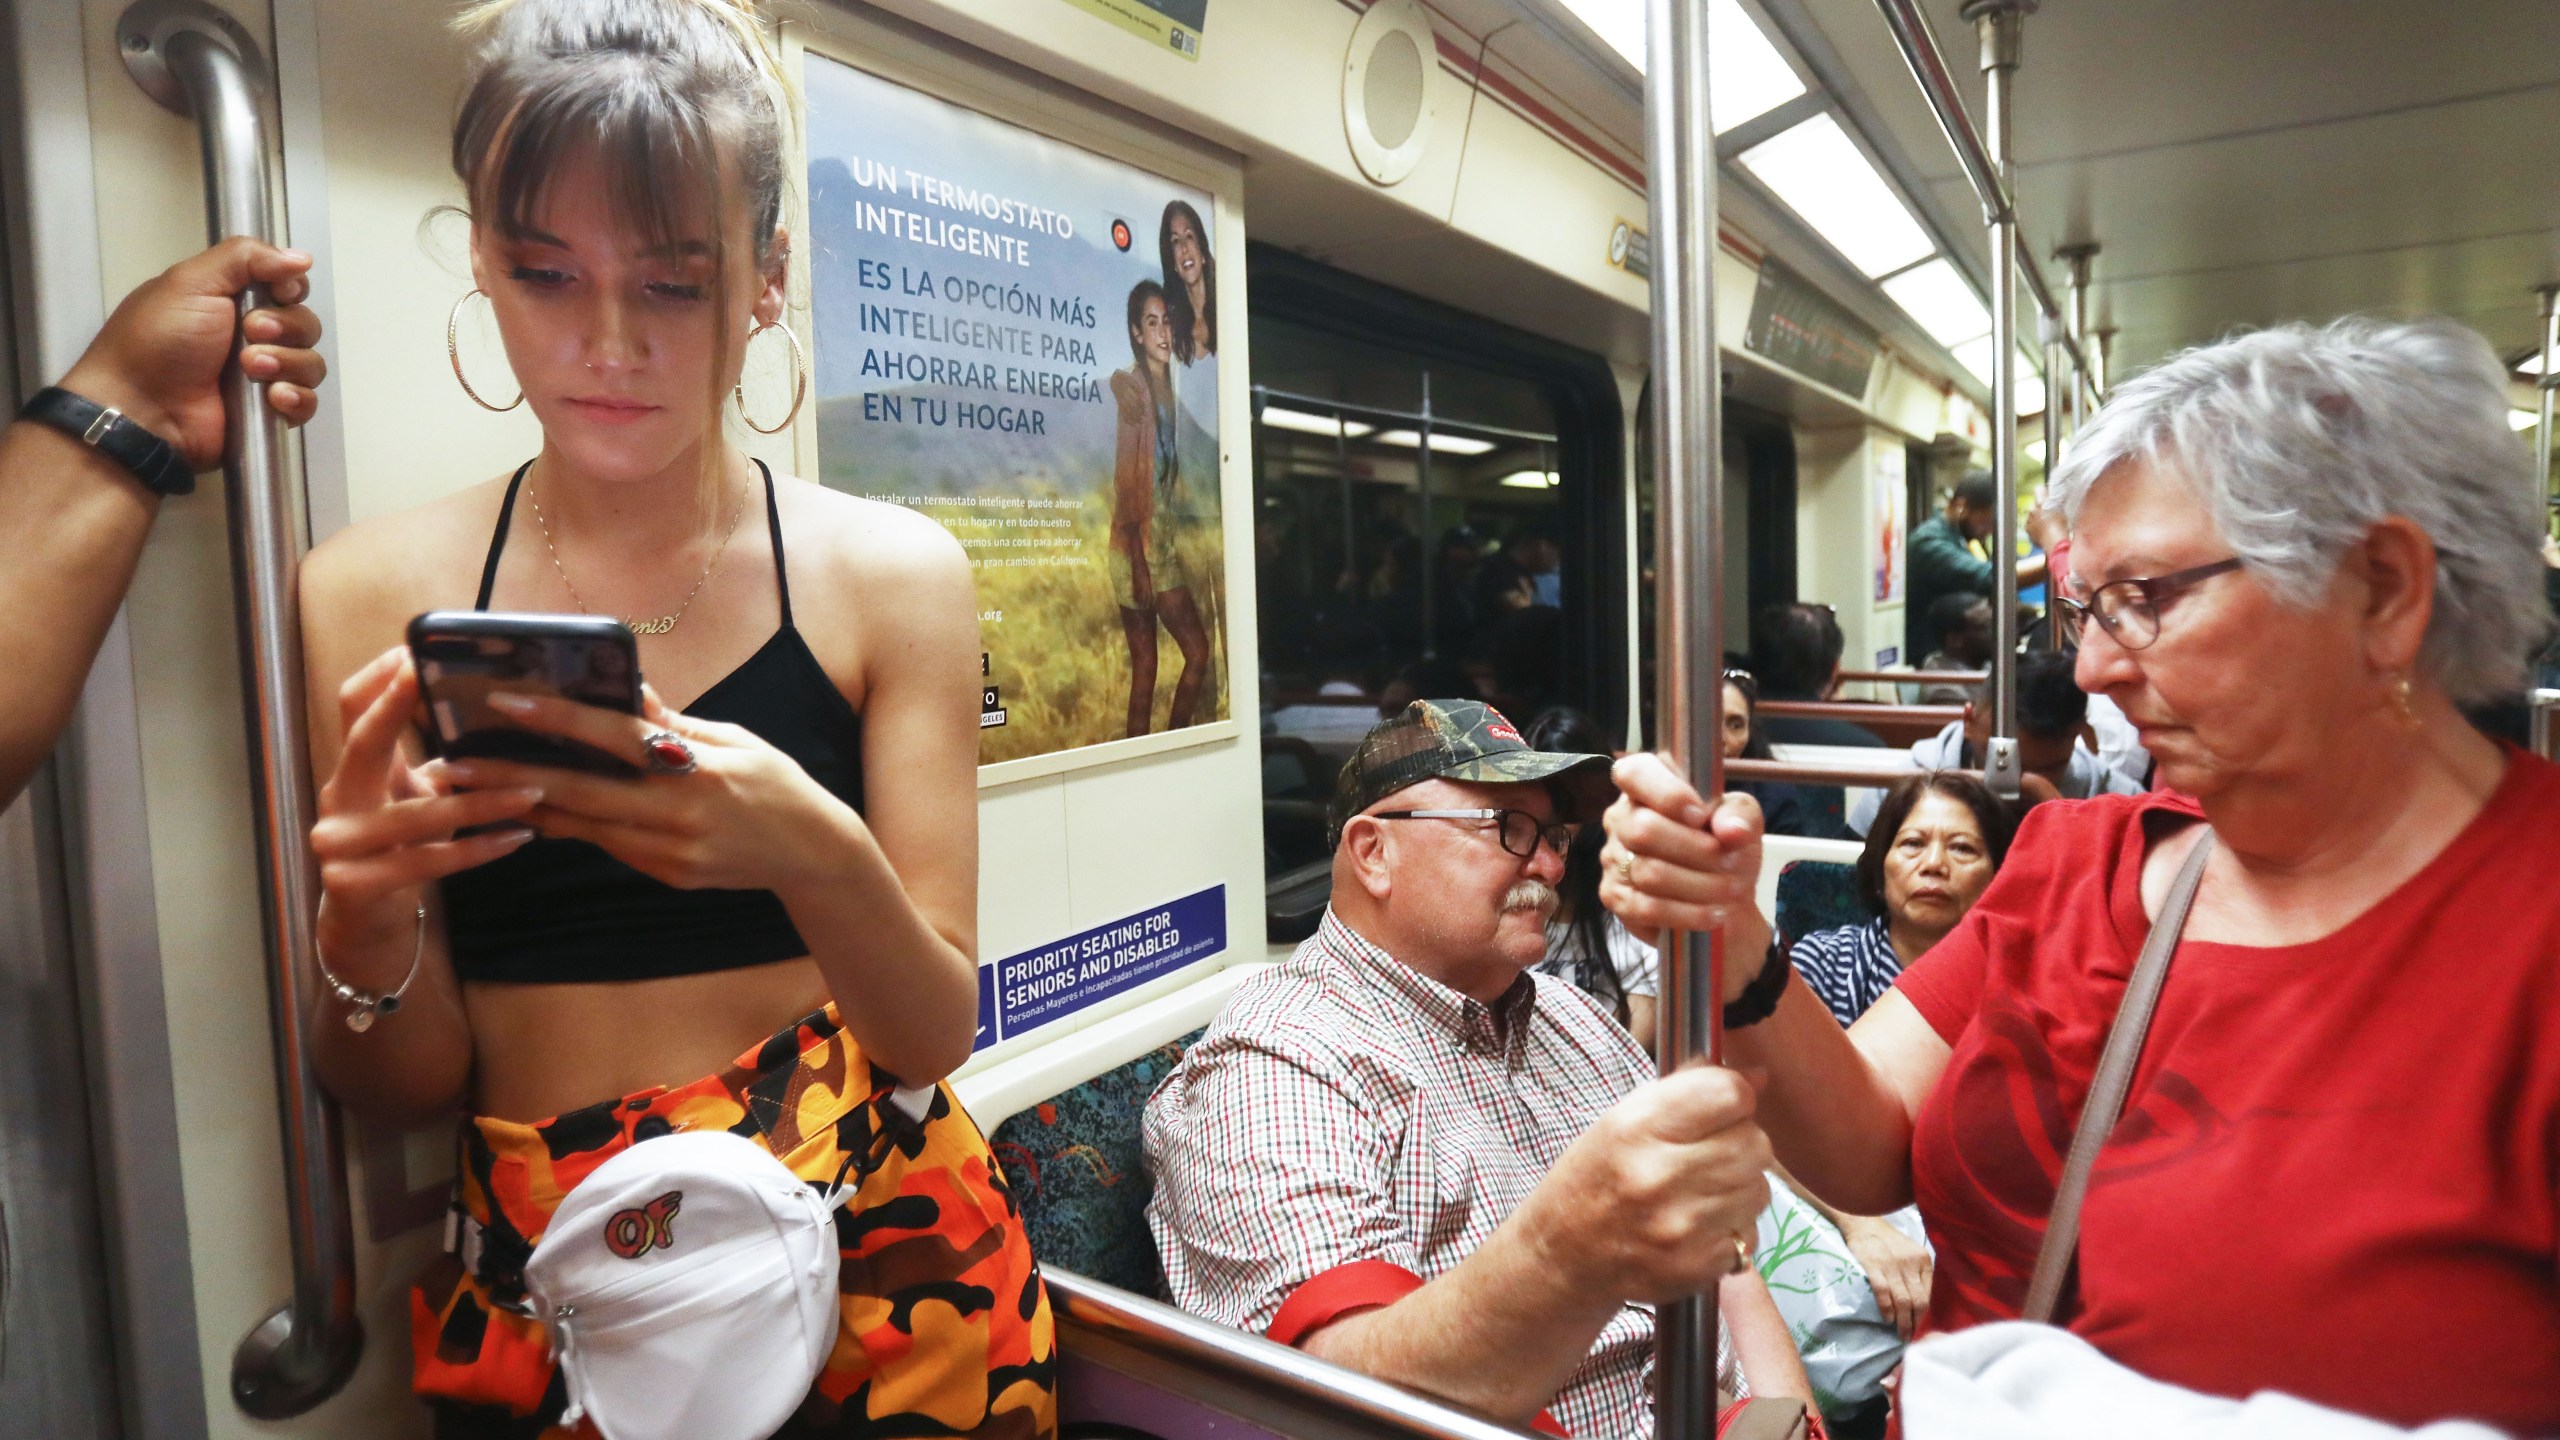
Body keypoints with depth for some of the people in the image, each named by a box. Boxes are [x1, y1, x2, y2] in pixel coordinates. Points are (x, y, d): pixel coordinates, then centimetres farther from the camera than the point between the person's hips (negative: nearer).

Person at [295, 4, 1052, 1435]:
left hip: (881, 1262, 0)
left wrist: (813, 852, -28)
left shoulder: (892, 573, -8)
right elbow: (400, 1089, 0)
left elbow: (937, 1032, -9)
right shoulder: (372, 594, -4)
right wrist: (370, 920, -21)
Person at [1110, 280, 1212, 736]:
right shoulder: (1129, 386, -11)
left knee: (1145, 664, 8)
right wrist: (1138, 561, -18)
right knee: (1198, 651, -6)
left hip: (1165, 540, 7)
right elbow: (1127, 479, -15)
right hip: (1139, 544, -7)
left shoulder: (1167, 389, 13)